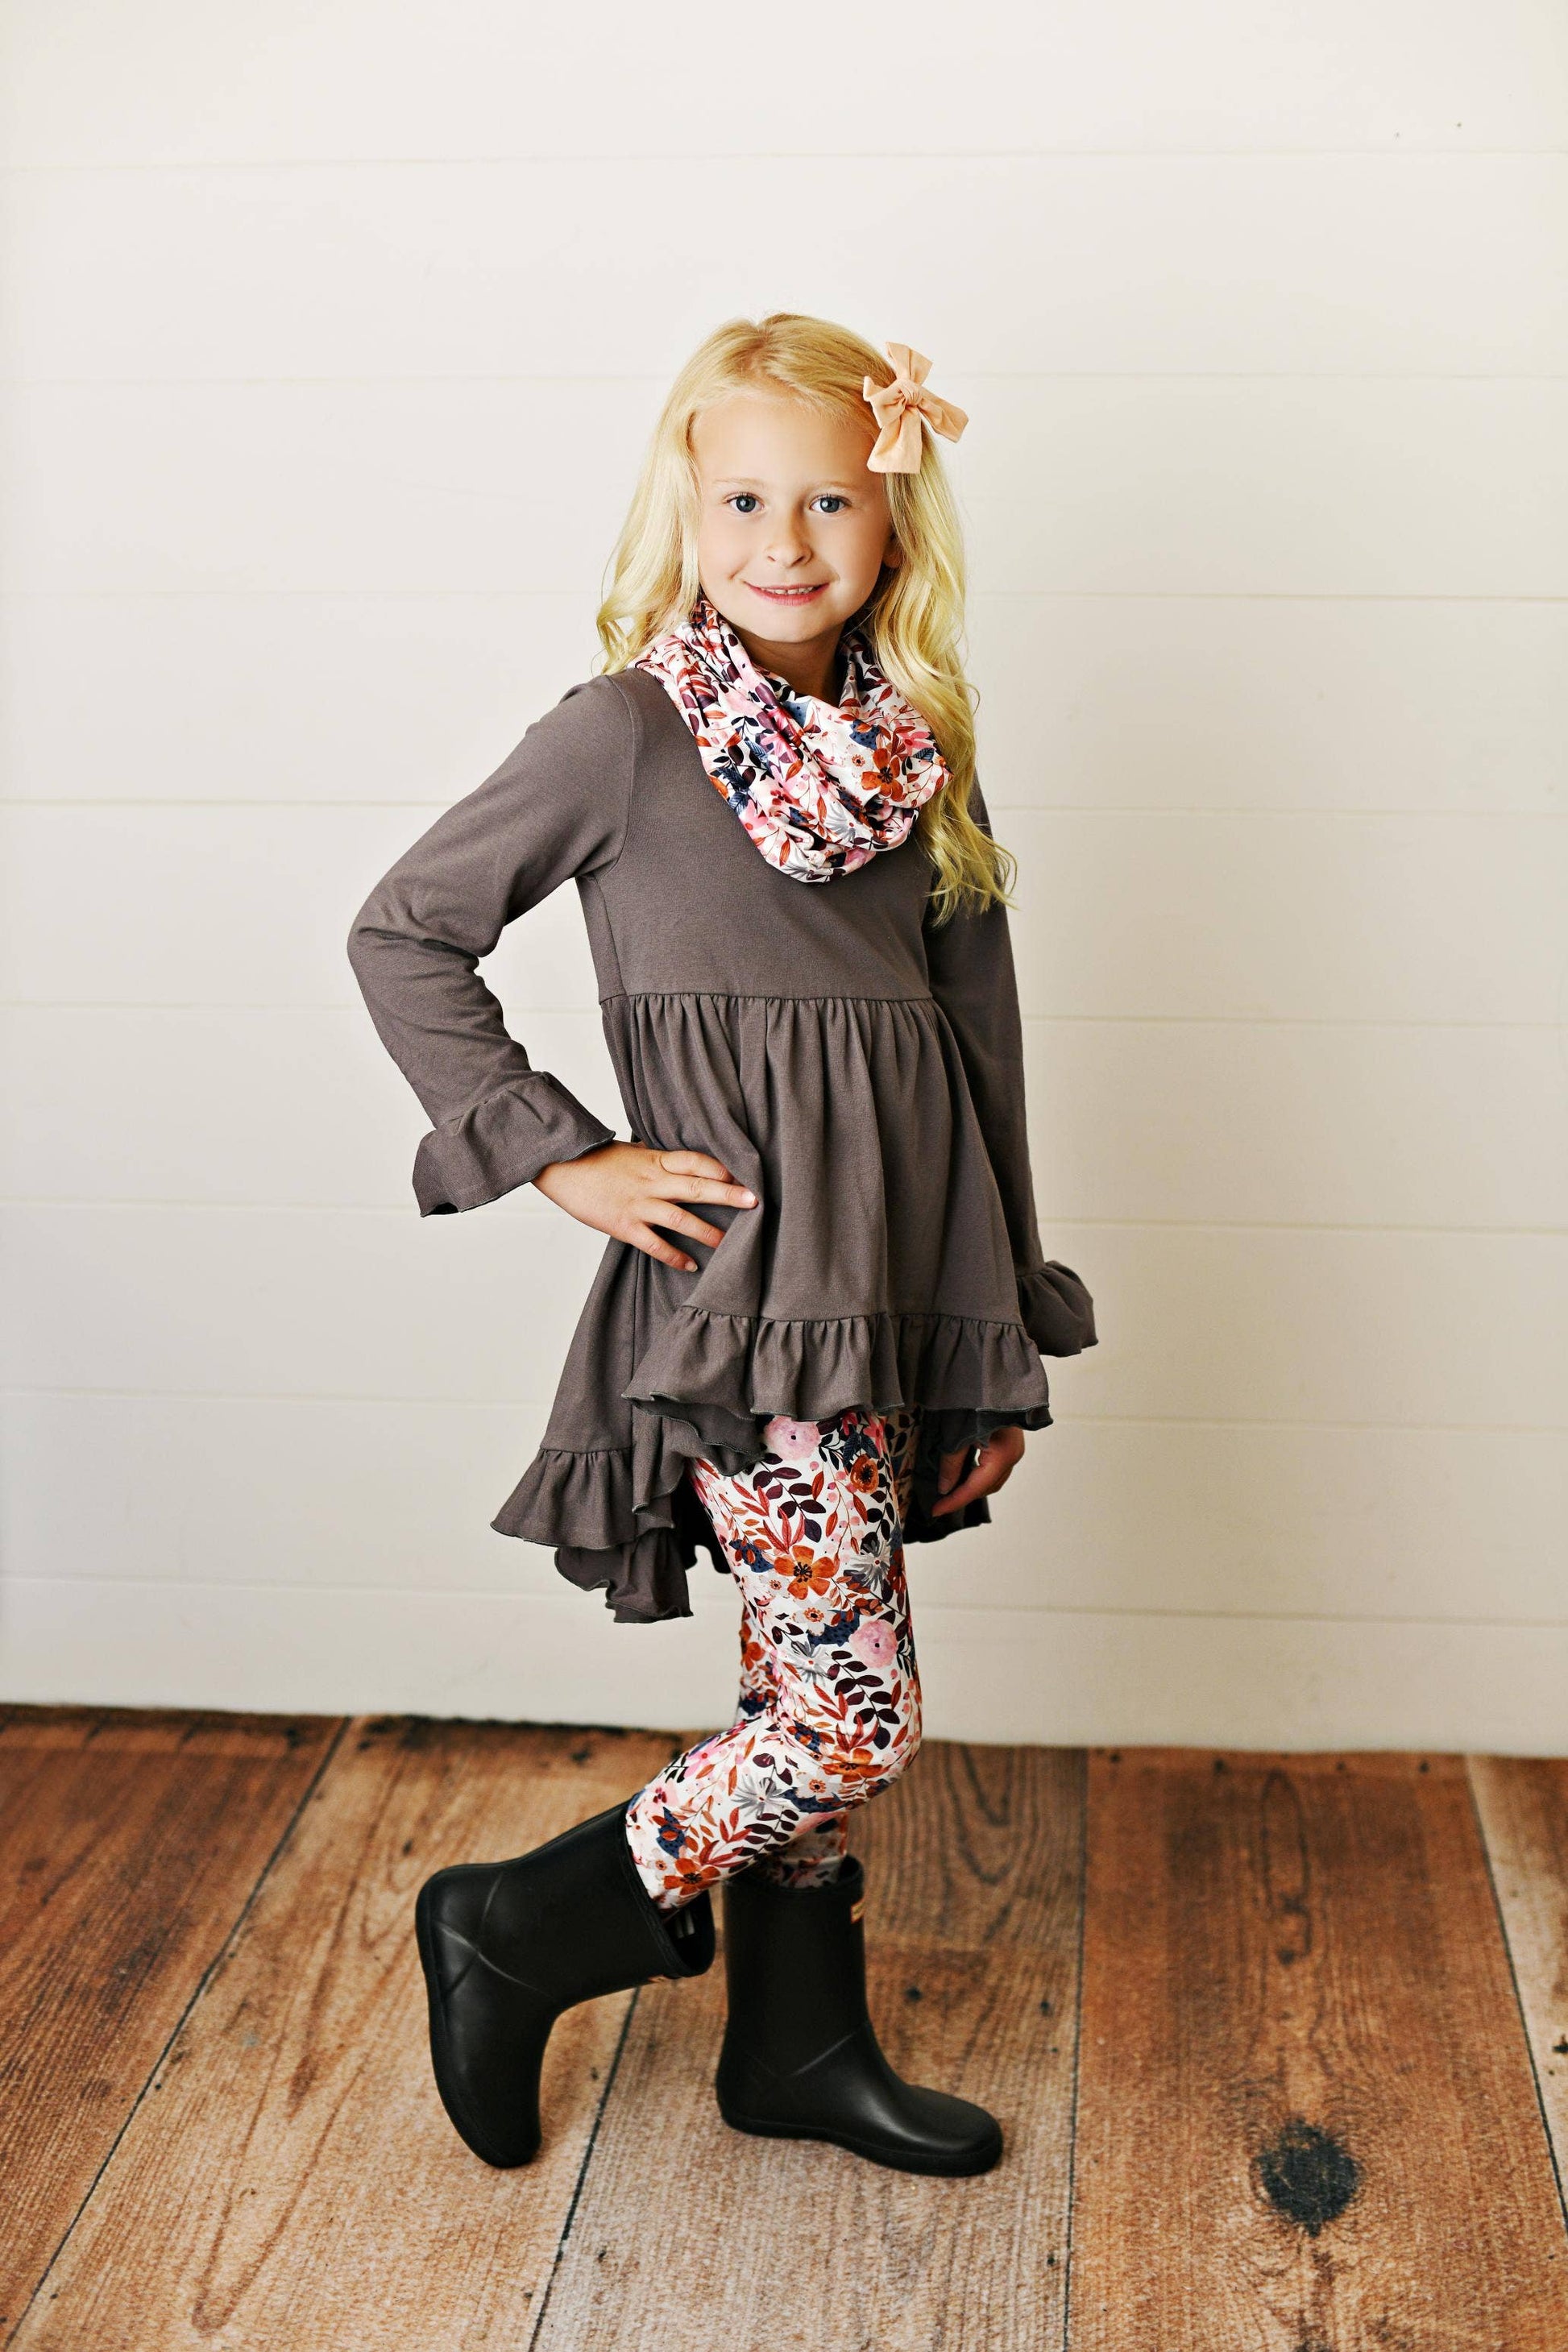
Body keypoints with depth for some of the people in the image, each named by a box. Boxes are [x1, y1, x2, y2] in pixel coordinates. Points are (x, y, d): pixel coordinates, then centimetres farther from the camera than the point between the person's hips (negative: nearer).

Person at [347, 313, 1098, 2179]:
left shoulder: (921, 747, 9)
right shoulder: (626, 733, -8)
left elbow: (981, 1042, 12)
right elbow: (401, 933, -1)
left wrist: (1004, 1348, 13)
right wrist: (559, 1156, -8)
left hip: (891, 1290, 6)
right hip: (738, 1283, -6)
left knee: (812, 1689, 16)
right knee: (854, 1717, -6)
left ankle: (800, 2045, 33)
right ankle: (506, 1934, 13)